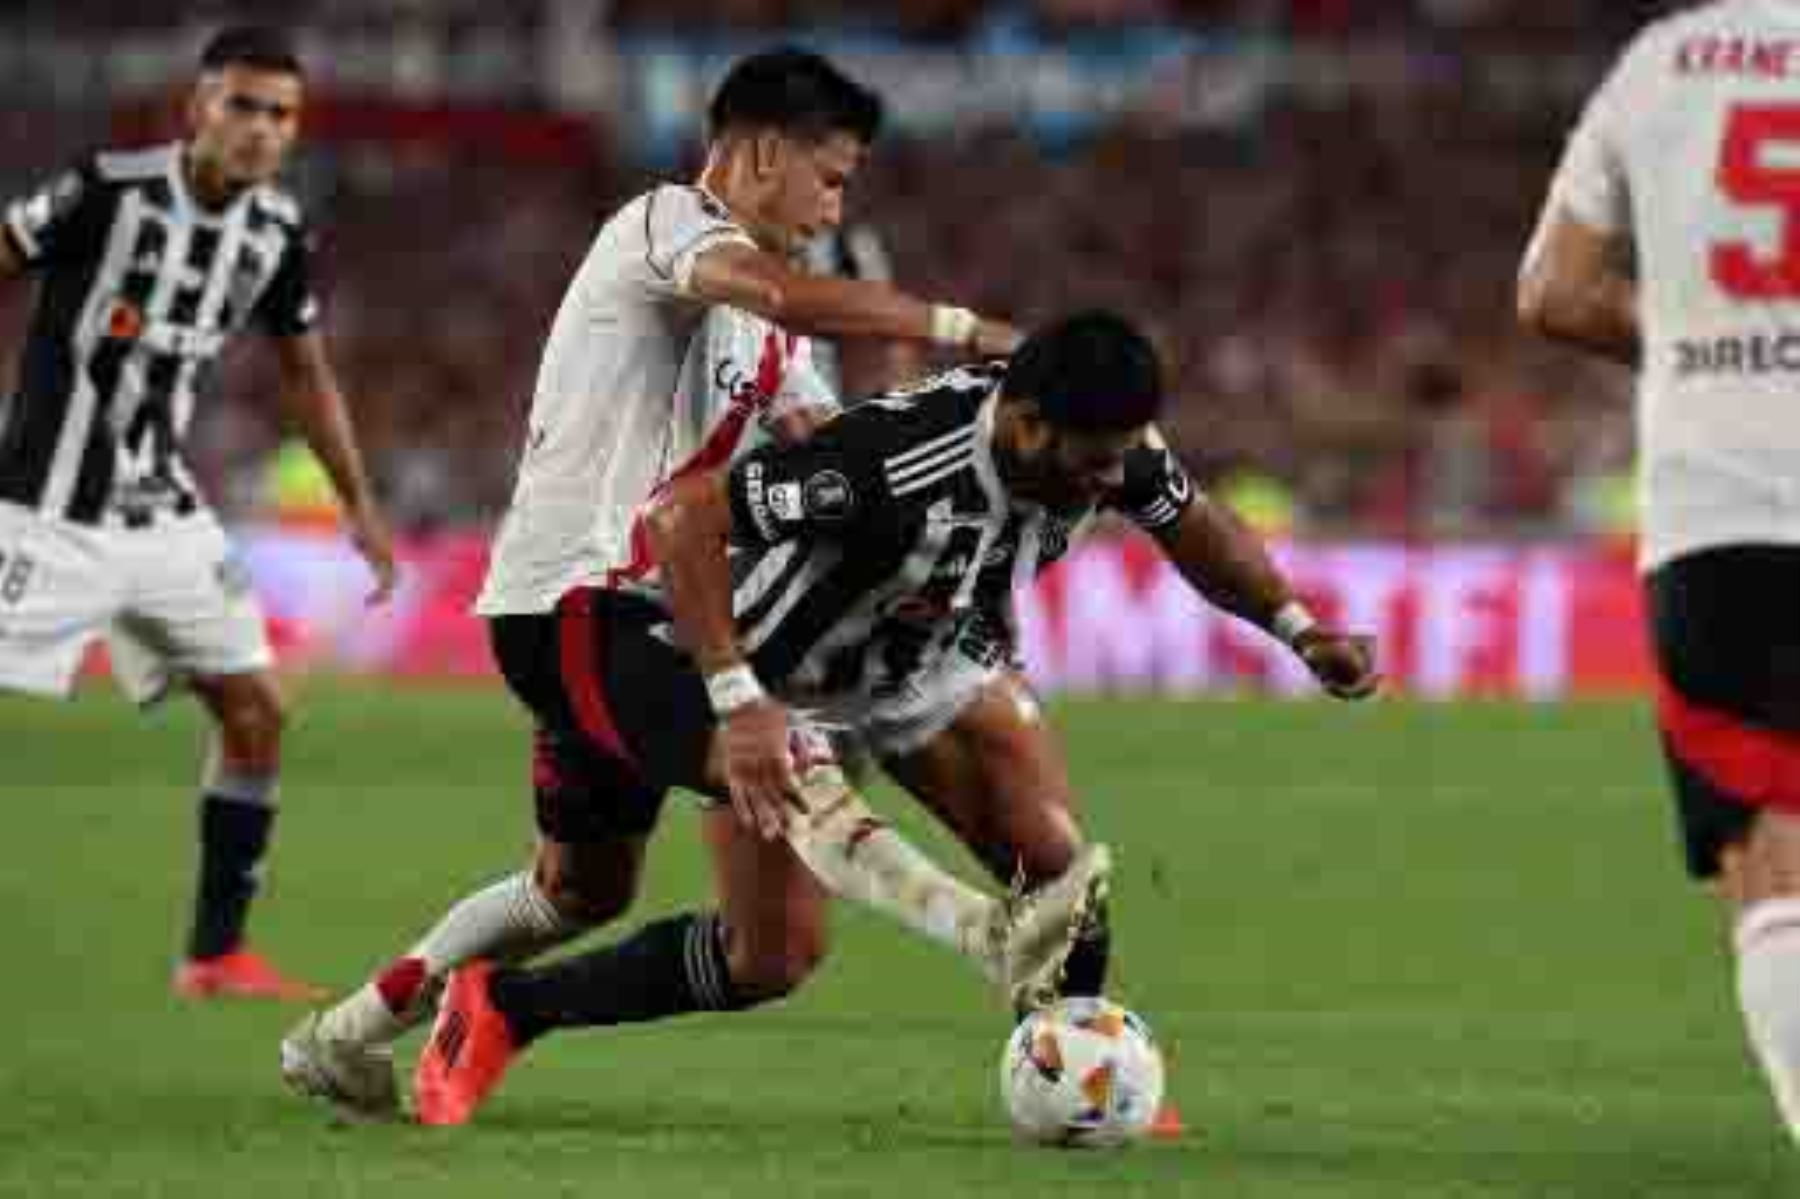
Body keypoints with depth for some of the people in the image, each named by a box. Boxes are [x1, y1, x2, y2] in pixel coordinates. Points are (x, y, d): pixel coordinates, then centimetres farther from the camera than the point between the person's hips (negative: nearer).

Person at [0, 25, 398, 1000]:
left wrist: (358, 502, 18)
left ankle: (216, 955, 16)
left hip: (162, 514, 7)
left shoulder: (277, 232, 1)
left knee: (256, 714, 6)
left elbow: (304, 370, 17)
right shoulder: (105, 192, -18)